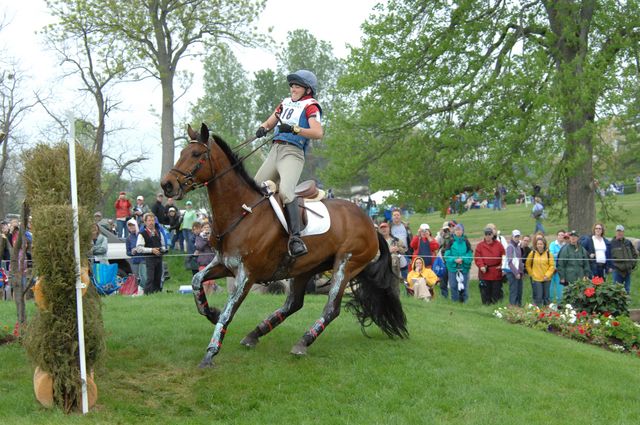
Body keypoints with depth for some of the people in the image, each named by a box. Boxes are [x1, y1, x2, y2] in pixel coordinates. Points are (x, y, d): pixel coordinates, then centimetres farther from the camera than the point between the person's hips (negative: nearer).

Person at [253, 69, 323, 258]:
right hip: (274, 151, 8)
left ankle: (295, 237, -30)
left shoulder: (310, 106, 2)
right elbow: (270, 122, 28)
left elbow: (318, 133, -12)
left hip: (292, 153, -8)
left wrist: (294, 129, -22)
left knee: (286, 191, -29)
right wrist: (263, 128, 4)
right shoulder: (286, 103, 22)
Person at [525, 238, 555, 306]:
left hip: (546, 279, 1)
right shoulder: (532, 253, -1)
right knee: (538, 297, -4)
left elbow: (552, 266, 0)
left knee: (546, 297, 10)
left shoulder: (548, 254, 0)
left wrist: (547, 275, -9)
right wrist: (531, 273, 1)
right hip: (536, 279, -1)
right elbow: (528, 264, 8)